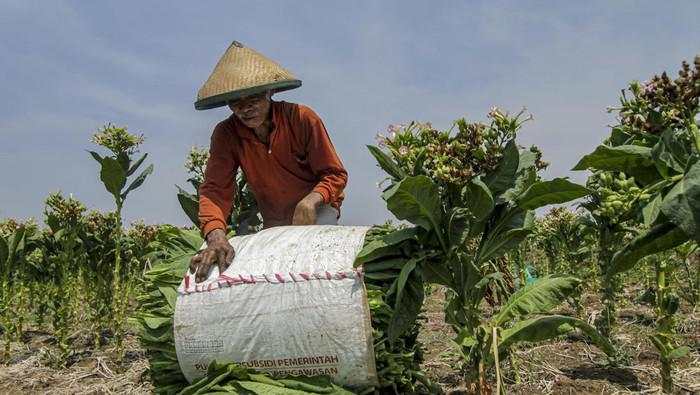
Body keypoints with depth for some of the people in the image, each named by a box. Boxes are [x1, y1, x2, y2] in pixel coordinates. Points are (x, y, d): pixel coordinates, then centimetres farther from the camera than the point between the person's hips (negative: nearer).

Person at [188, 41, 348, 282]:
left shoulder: (303, 118, -21)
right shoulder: (226, 134, -16)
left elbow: (335, 175, -16)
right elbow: (214, 189, -23)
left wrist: (311, 200, -37)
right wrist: (216, 237, -42)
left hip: (317, 208, -3)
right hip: (273, 222, 3)